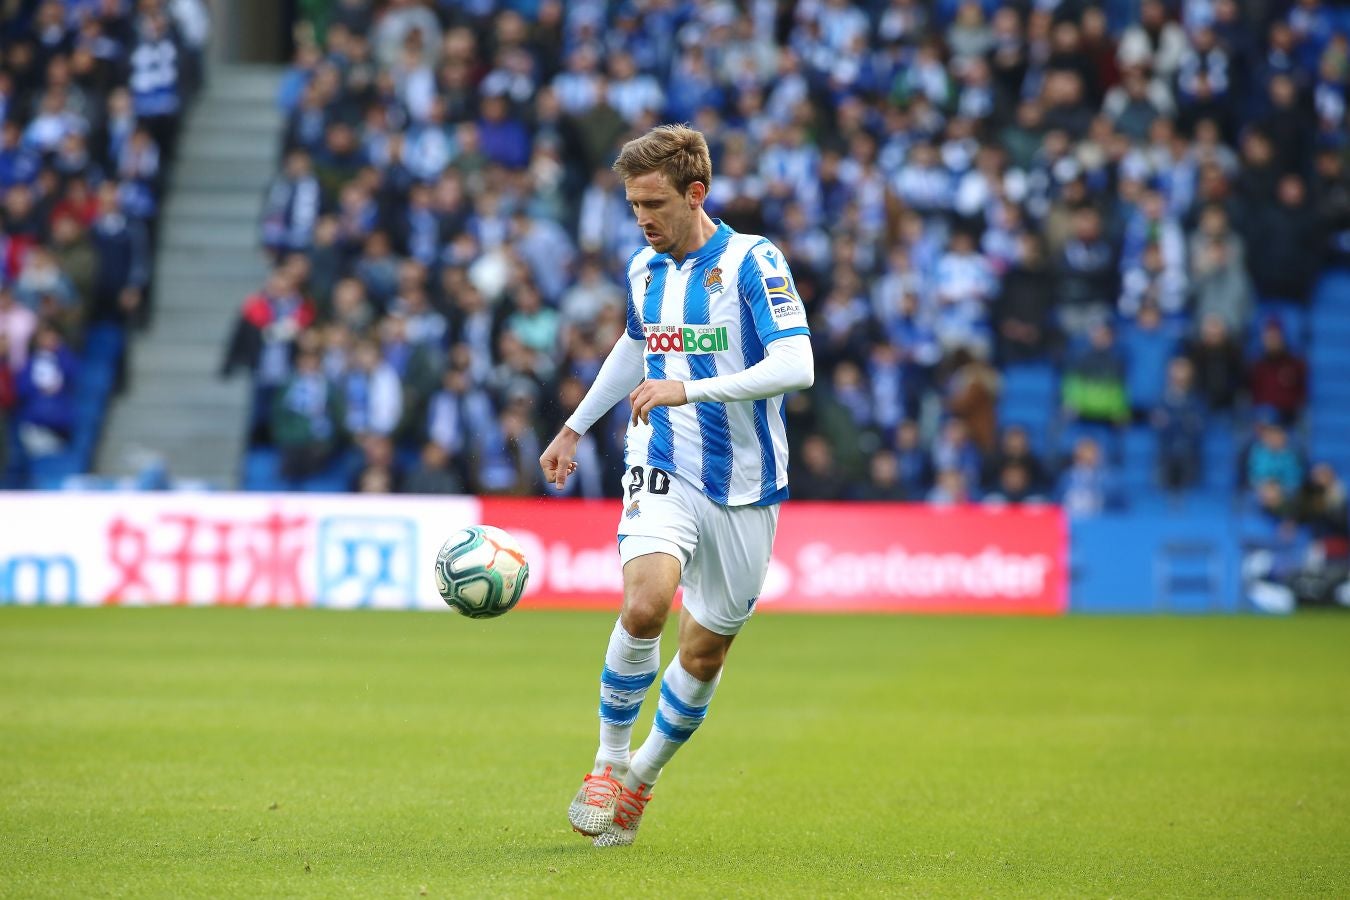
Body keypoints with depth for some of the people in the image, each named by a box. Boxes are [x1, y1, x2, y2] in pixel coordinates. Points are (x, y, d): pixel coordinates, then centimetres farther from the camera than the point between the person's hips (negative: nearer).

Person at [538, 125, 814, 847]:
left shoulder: (753, 262, -10)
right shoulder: (644, 270, 7)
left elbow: (795, 366, -22)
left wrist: (687, 389, -30)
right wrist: (575, 426, 30)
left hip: (743, 487, -2)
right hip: (664, 470, 2)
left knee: (703, 653, 6)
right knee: (644, 603, -25)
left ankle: (644, 777, 29)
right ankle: (609, 762, -8)